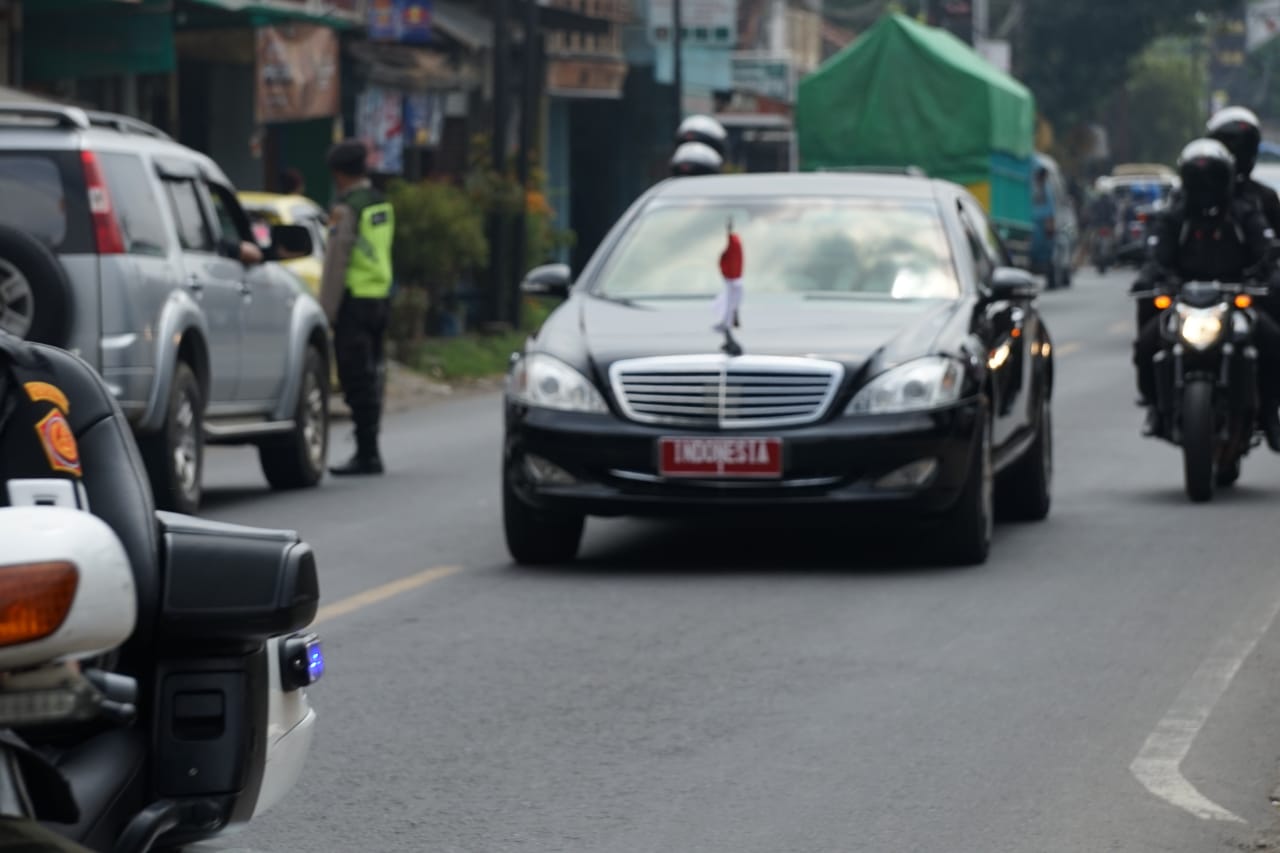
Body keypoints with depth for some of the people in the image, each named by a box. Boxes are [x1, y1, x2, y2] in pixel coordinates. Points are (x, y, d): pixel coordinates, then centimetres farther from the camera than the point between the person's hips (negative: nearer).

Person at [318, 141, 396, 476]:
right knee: (370, 378, 13)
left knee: (357, 381, -6)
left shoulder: (346, 209, -14)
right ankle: (369, 451, 18)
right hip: (381, 297, 8)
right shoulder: (382, 204, 12)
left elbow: (336, 264, -16)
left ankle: (367, 453, -7)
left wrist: (327, 311, -14)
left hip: (355, 300, -8)